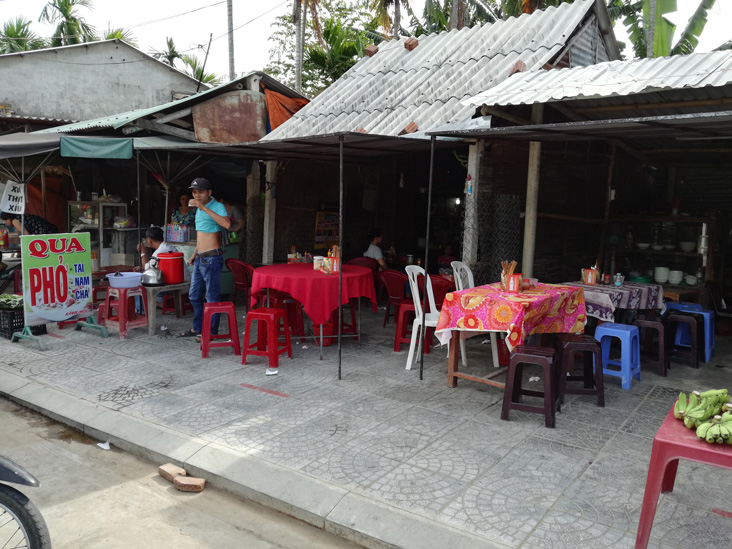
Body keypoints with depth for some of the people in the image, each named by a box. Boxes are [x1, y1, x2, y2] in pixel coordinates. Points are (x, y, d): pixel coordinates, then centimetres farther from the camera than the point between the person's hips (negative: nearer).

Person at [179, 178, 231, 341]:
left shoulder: (217, 206, -10)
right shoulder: (198, 209, 16)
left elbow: (227, 224, -32)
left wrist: (204, 208, -29)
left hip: (212, 258, -9)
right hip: (199, 259, 9)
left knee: (212, 296, -1)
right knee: (194, 295, 16)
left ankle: (212, 330, 9)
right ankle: (198, 328, 29)